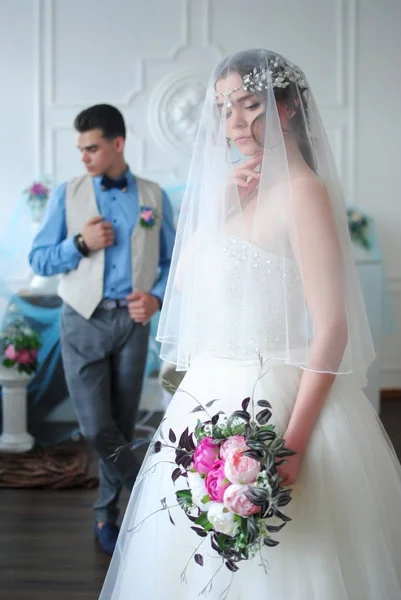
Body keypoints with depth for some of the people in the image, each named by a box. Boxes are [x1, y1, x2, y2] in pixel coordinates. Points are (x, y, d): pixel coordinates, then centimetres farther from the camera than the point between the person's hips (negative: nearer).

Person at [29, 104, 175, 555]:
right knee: (96, 428, -7)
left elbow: (172, 260, 6)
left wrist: (157, 296, -12)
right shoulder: (67, 194, 2)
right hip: (83, 321, -1)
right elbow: (39, 260, 2)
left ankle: (106, 512, 28)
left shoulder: (153, 196, 5)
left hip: (132, 321, 1)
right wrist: (80, 243, -14)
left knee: (121, 426, 9)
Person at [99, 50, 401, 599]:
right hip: (212, 394, 8)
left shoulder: (302, 190, -14)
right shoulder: (244, 189, 11)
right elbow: (185, 280, 12)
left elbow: (331, 331, -20)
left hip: (269, 398, -8)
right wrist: (219, 203, 0)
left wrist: (293, 446, -25)